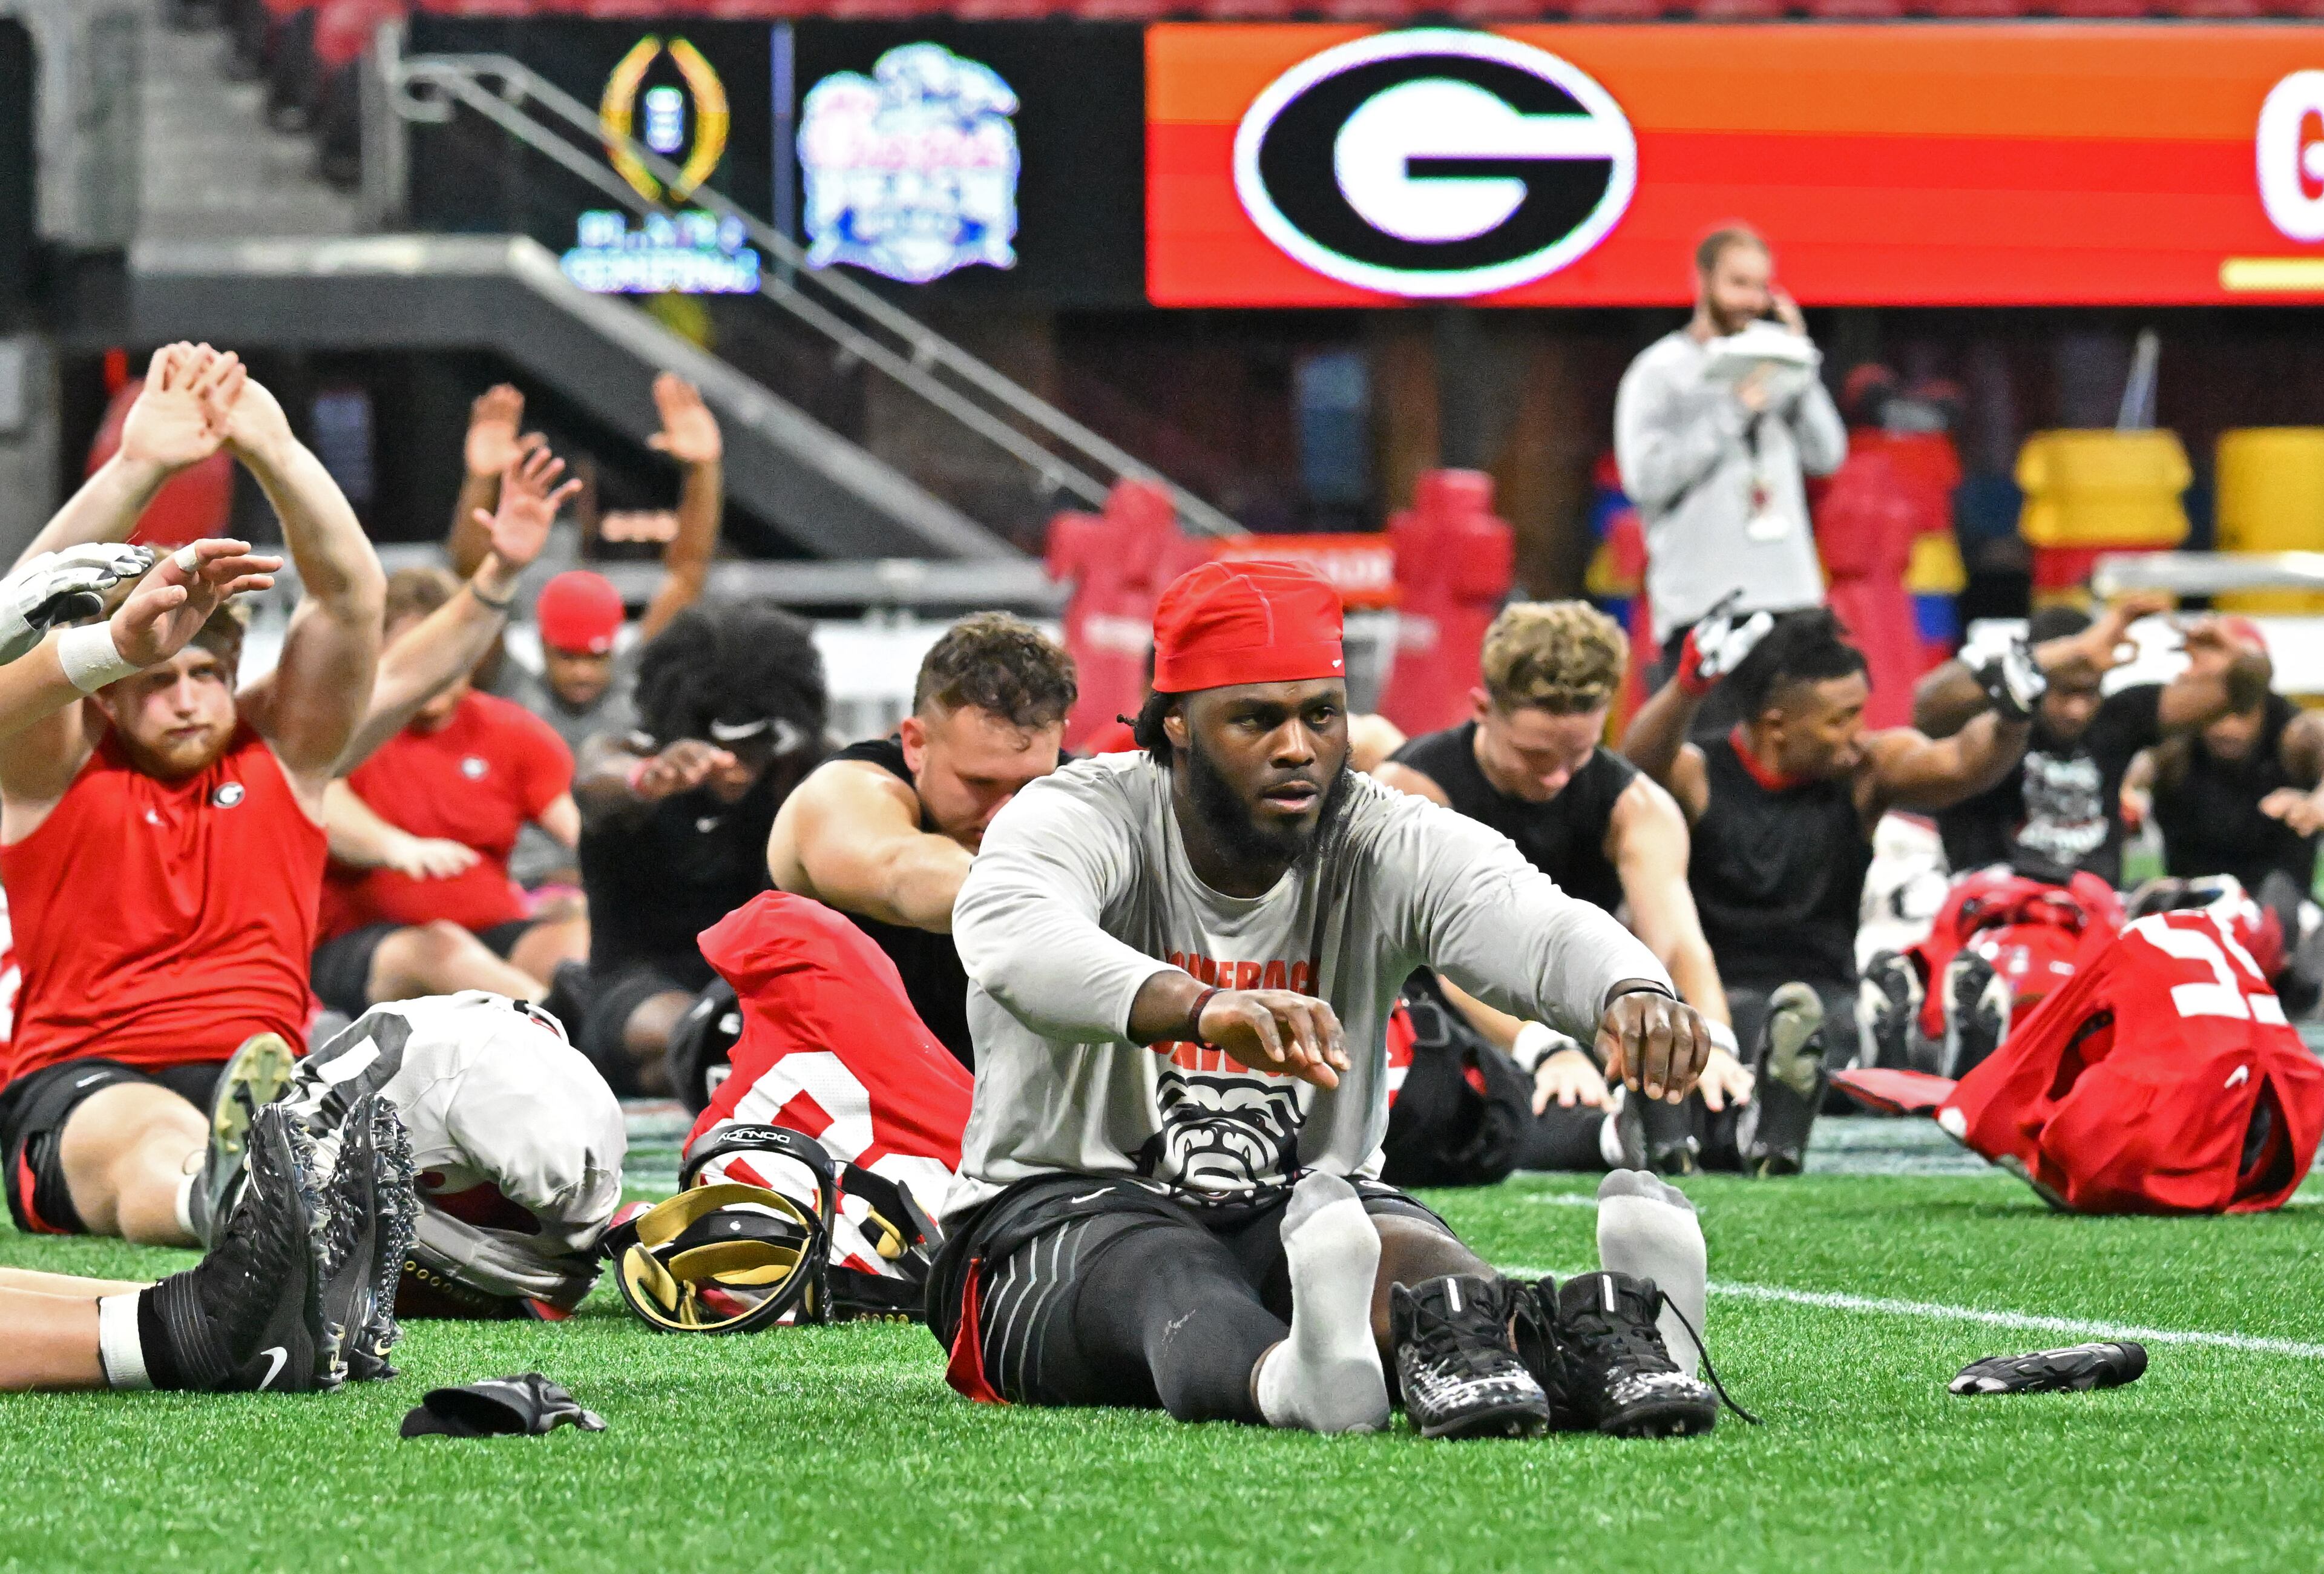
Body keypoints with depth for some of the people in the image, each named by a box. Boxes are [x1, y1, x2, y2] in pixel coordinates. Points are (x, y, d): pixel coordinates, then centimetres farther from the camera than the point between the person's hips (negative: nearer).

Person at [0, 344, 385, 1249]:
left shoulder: (282, 754, 18)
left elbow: (353, 593, 8)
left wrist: (273, 451, -8)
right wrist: (137, 469, -18)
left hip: (264, 1072, 4)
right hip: (81, 1086, -4)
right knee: (161, 1139, -42)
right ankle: (212, 1190, -77)